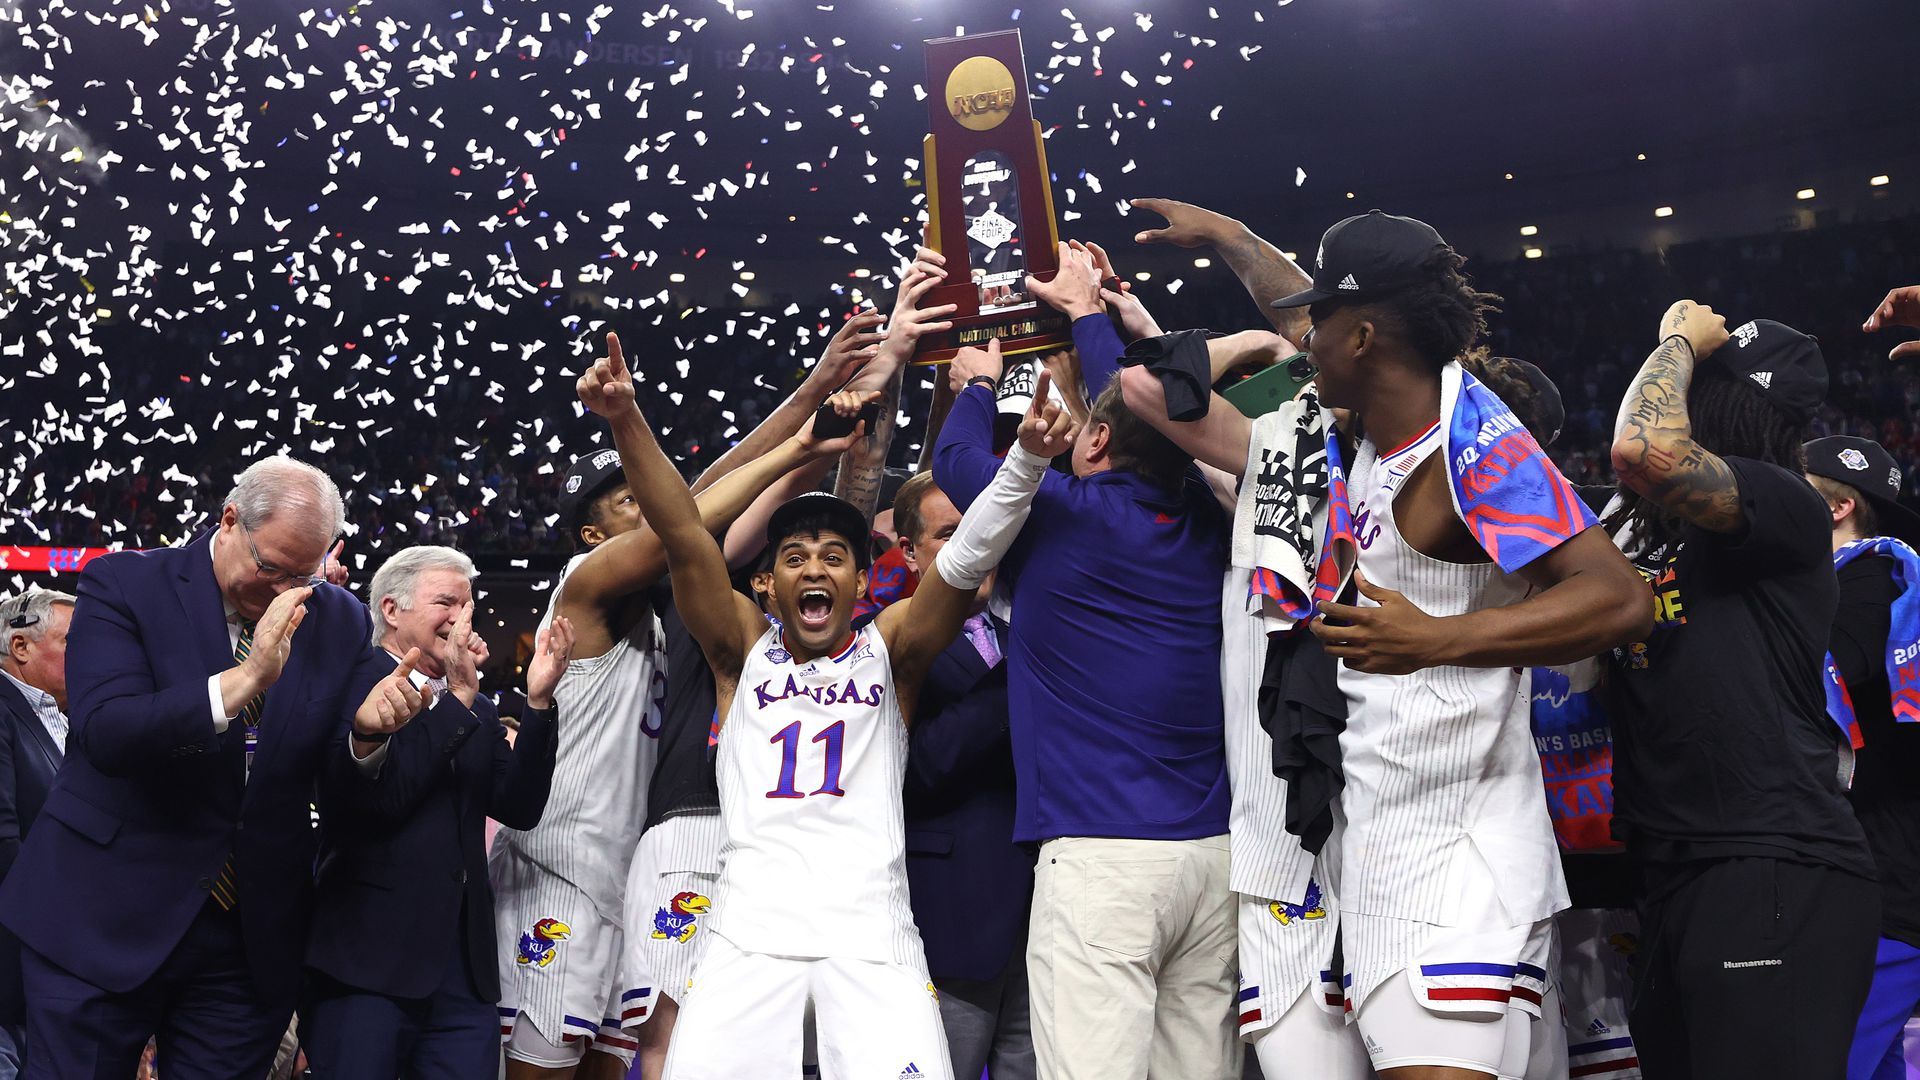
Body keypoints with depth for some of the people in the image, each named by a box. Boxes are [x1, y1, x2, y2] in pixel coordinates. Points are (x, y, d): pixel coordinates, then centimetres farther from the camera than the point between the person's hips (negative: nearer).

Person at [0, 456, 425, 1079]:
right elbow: (102, 732, -21)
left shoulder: (338, 620, 4)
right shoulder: (125, 583, -7)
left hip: (253, 937, 3)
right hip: (105, 925, -3)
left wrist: (368, 727, -21)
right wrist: (245, 679, -32)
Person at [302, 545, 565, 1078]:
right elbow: (380, 795, -16)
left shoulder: (476, 711, 17)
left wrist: (537, 702, -4)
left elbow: (520, 809, 6)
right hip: (369, 960, -5)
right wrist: (457, 696, -12)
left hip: (466, 966, 6)